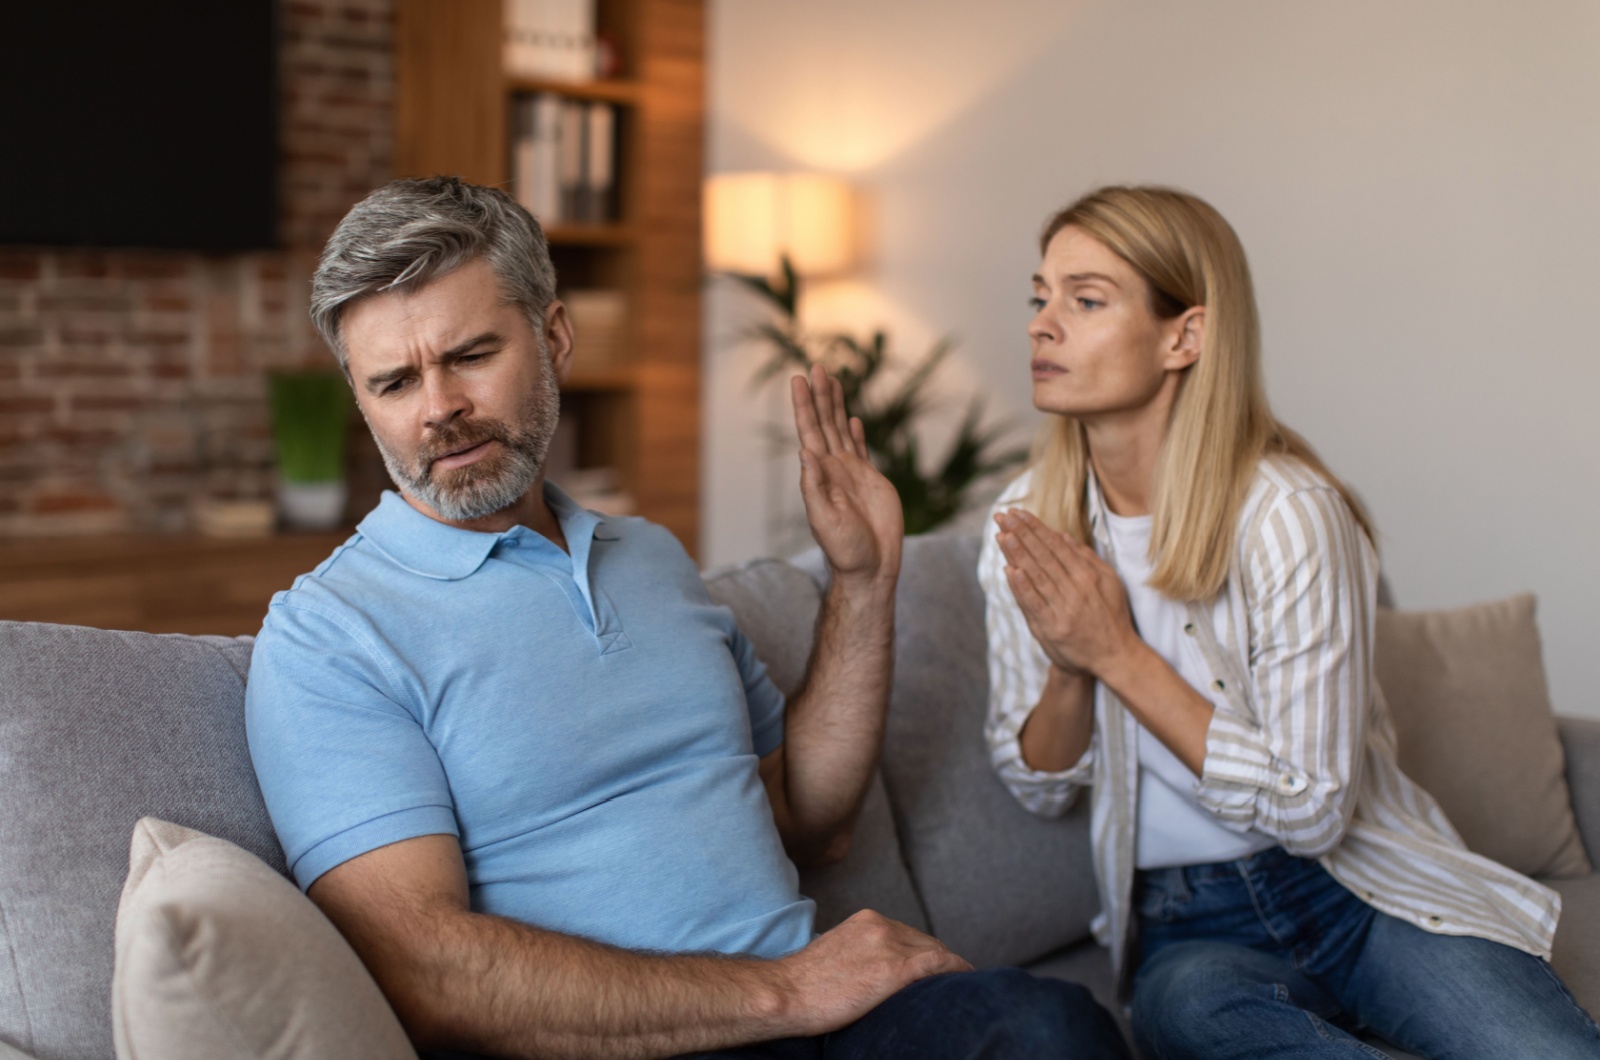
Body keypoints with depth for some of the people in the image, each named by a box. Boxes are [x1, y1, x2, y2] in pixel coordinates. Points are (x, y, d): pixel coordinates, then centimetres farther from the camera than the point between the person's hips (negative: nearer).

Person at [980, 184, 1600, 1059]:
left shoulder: (1288, 512, -15)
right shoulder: (1028, 526, 0)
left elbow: (1312, 809, -15)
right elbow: (1038, 789, 6)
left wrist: (1119, 654, -20)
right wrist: (1069, 668, -15)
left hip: (1356, 886, -2)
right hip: (1186, 928, 3)